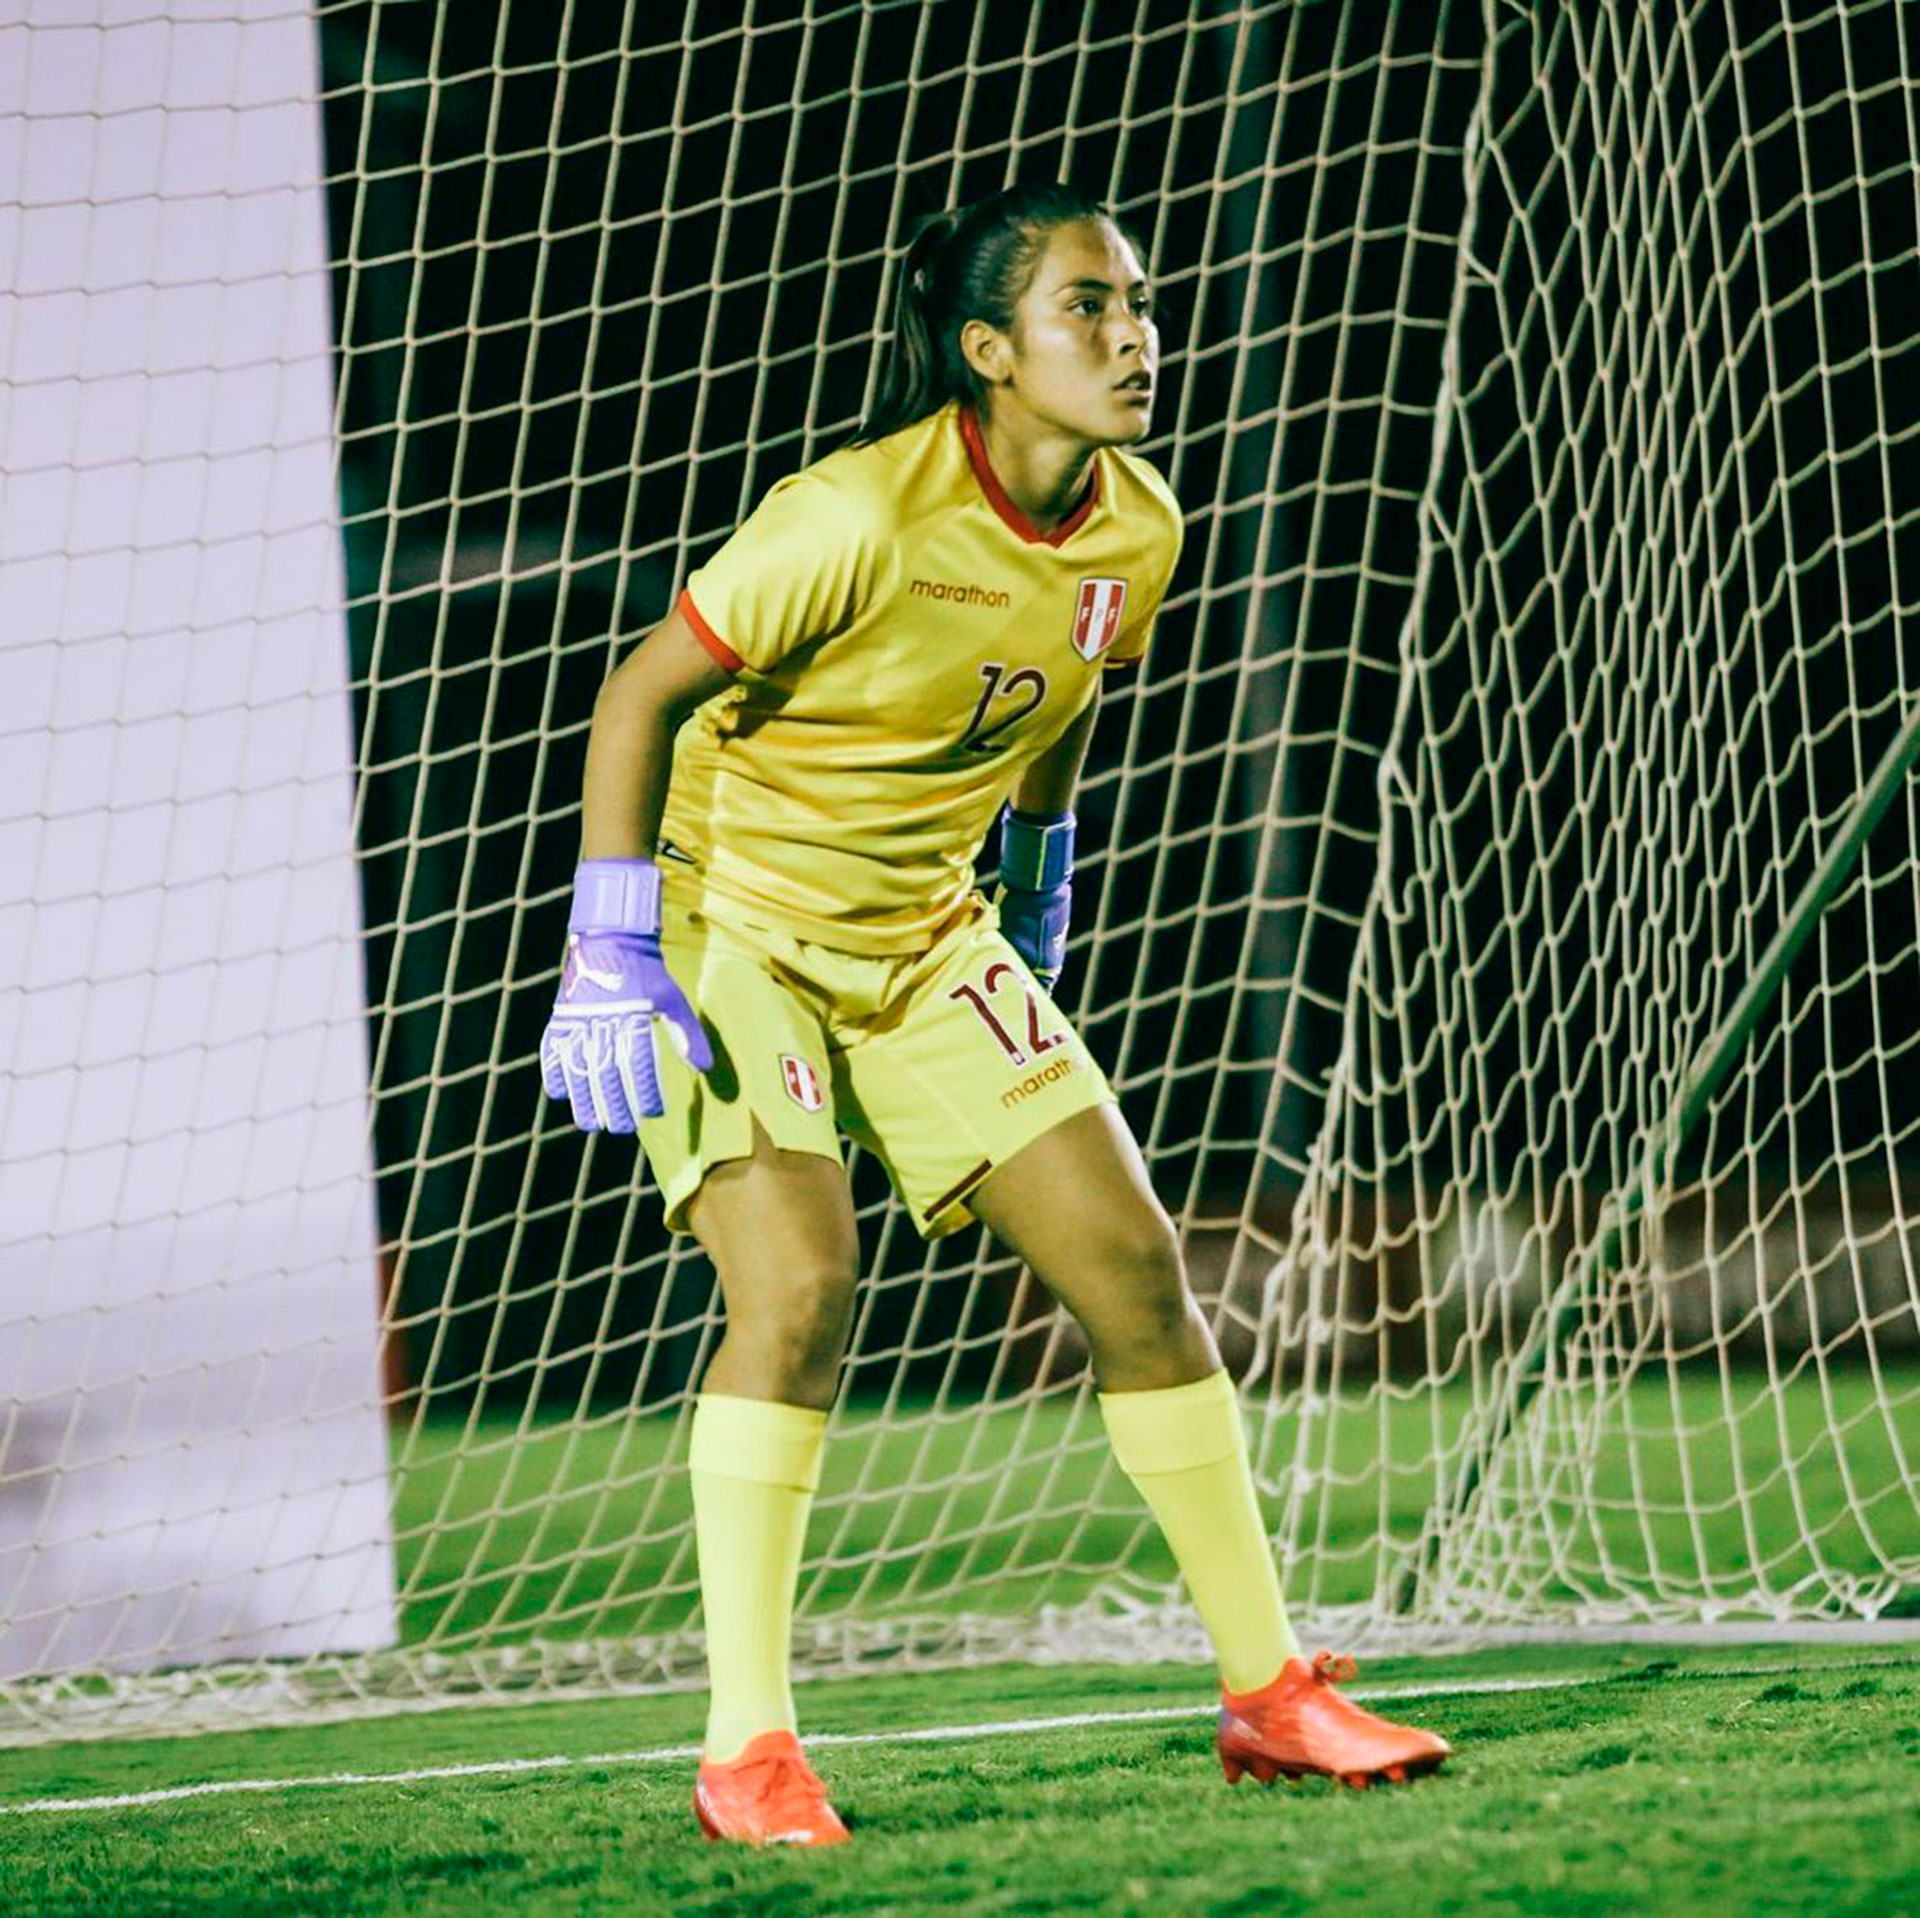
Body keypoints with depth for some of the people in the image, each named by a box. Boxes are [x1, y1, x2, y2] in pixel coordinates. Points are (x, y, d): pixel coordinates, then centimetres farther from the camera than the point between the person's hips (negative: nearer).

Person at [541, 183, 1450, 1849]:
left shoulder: (1137, 534, -5)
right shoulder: (862, 519, -25)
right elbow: (638, 699, -18)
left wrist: (1035, 892, 23)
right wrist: (611, 959, -20)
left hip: (926, 936, 6)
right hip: (729, 922, -6)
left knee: (1134, 1264, 1)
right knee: (801, 1282, -23)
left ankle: (1271, 1692, 11)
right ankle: (747, 1753, -16)